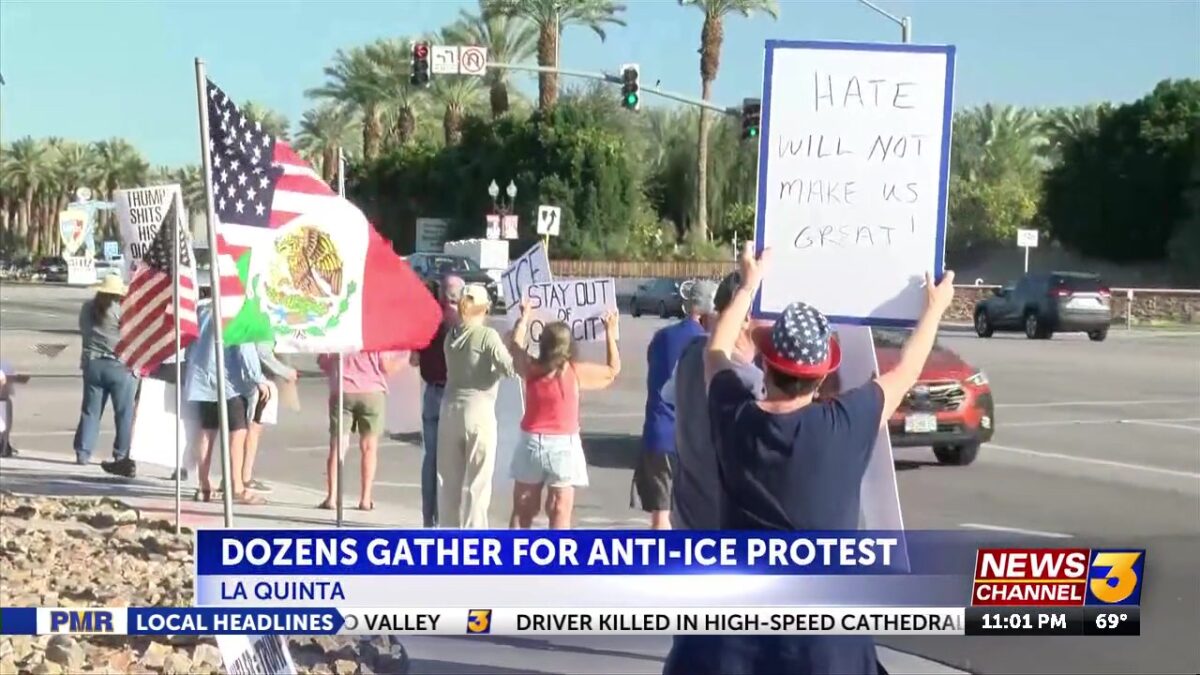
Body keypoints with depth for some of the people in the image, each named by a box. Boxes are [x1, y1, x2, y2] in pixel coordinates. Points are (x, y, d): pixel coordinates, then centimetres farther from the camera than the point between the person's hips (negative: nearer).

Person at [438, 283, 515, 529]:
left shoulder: (451, 335, 8)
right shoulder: (488, 335, -10)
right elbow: (510, 368, -16)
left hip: (450, 409, 5)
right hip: (479, 411, -5)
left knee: (448, 479, 12)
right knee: (478, 480, 1)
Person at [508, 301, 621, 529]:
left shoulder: (530, 368, -3)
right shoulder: (576, 372, -10)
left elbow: (515, 344, 19)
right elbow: (613, 370, 6)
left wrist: (524, 316, 31)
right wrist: (610, 333, 13)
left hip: (531, 442, 3)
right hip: (564, 445, -3)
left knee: (522, 511, 10)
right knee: (560, 513, 1)